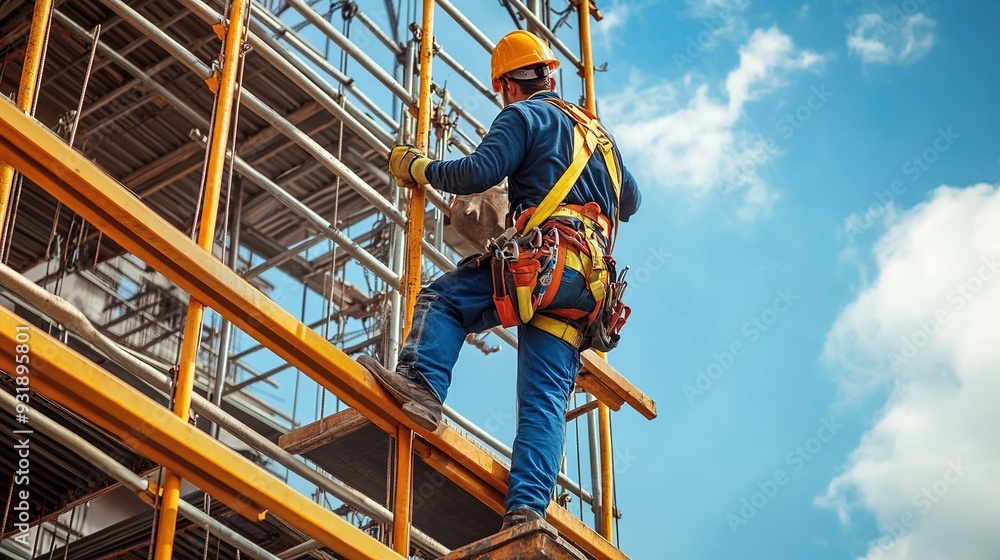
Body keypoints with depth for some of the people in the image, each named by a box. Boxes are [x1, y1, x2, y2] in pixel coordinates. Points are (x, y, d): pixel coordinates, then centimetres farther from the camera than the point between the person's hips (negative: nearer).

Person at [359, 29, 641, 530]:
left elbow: (480, 172, -7)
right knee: (545, 398, -2)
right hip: (586, 286, 7)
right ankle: (527, 510, -15)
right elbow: (631, 201, 38)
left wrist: (418, 168, 8)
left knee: (442, 298, 4)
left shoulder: (524, 115, 7)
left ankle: (421, 382, -22)